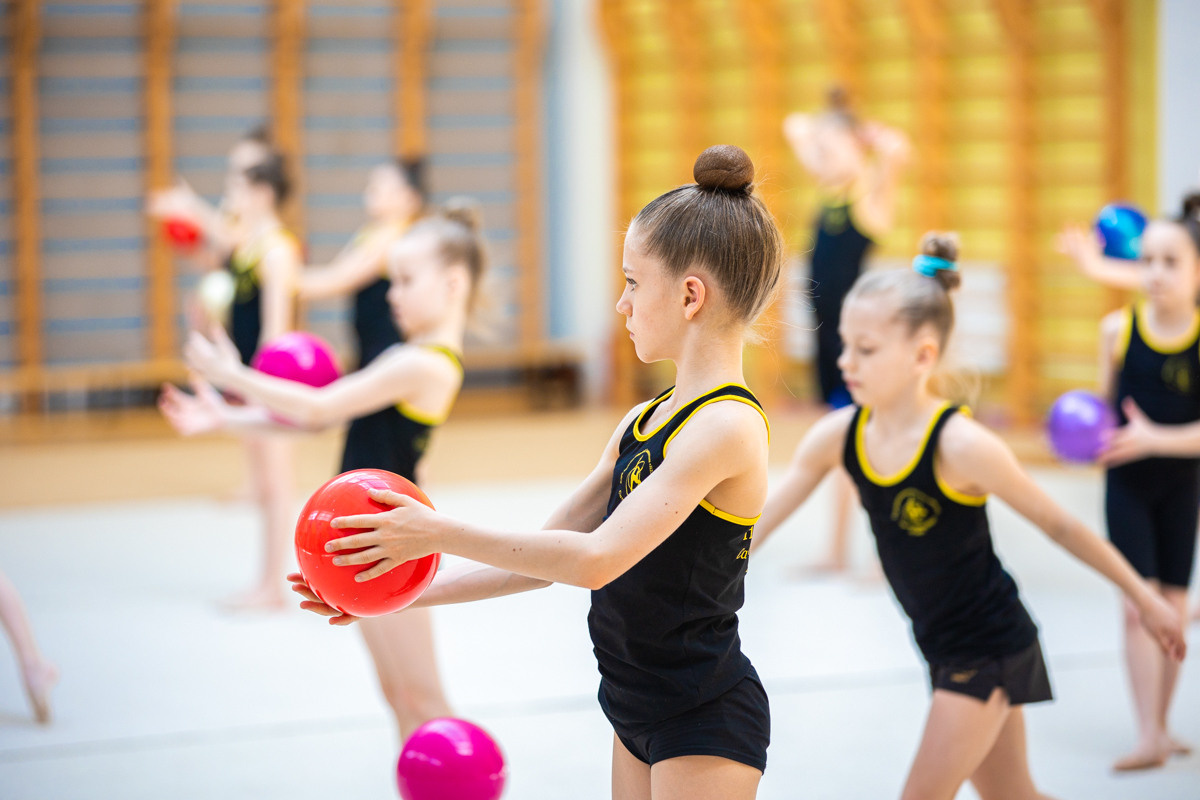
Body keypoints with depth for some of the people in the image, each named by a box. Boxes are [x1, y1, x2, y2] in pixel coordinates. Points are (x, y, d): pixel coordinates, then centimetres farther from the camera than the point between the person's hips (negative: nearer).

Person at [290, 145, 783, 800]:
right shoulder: (641, 422, 9)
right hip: (638, 714, 9)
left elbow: (595, 560, -27)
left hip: (705, 727, -9)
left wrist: (442, 535, -21)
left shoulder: (726, 426, -20)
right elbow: (549, 555, 12)